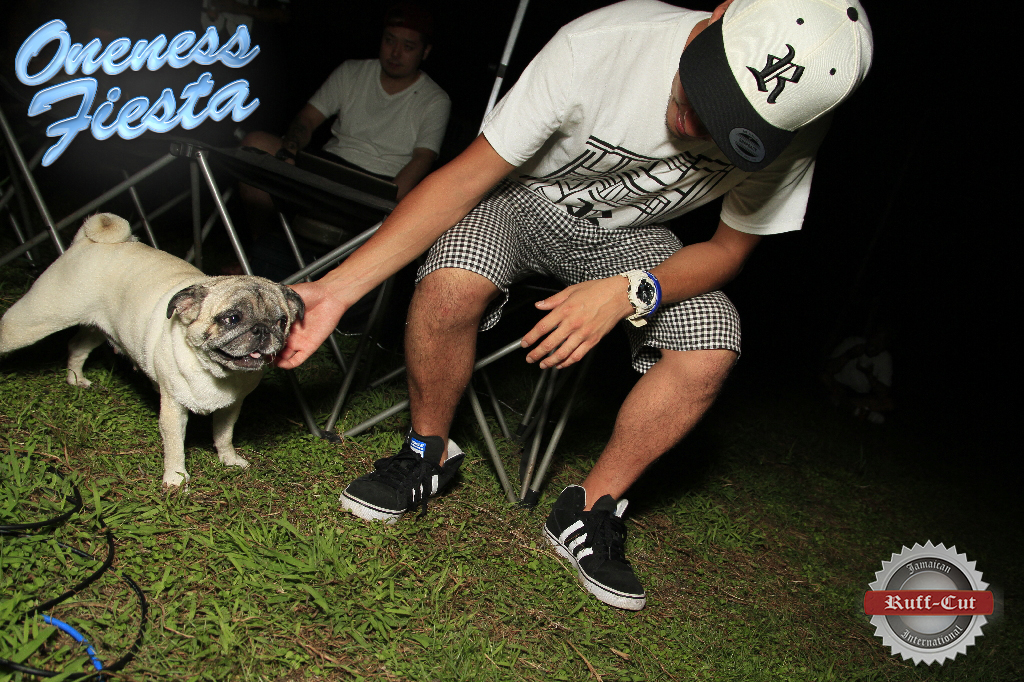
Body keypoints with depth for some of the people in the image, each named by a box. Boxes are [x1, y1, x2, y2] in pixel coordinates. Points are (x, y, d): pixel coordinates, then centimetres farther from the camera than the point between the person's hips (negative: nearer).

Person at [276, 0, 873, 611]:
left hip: (630, 235, 2)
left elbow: (730, 247, -10)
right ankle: (428, 453, -3)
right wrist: (338, 288, -33)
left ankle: (590, 512, -2)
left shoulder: (791, 134, -24)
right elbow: (464, 178, -28)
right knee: (451, 285, -33)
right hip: (528, 194, -2)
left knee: (713, 344, -24)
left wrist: (629, 291, -32)